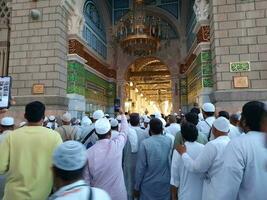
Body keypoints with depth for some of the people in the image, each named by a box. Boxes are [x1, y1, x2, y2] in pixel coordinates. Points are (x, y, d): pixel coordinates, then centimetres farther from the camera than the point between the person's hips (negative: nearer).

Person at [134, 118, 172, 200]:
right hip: (165, 183, 3)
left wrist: (137, 186, -1)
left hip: (149, 184, -2)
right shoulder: (169, 141, -8)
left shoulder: (145, 143, -18)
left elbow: (140, 167, -14)